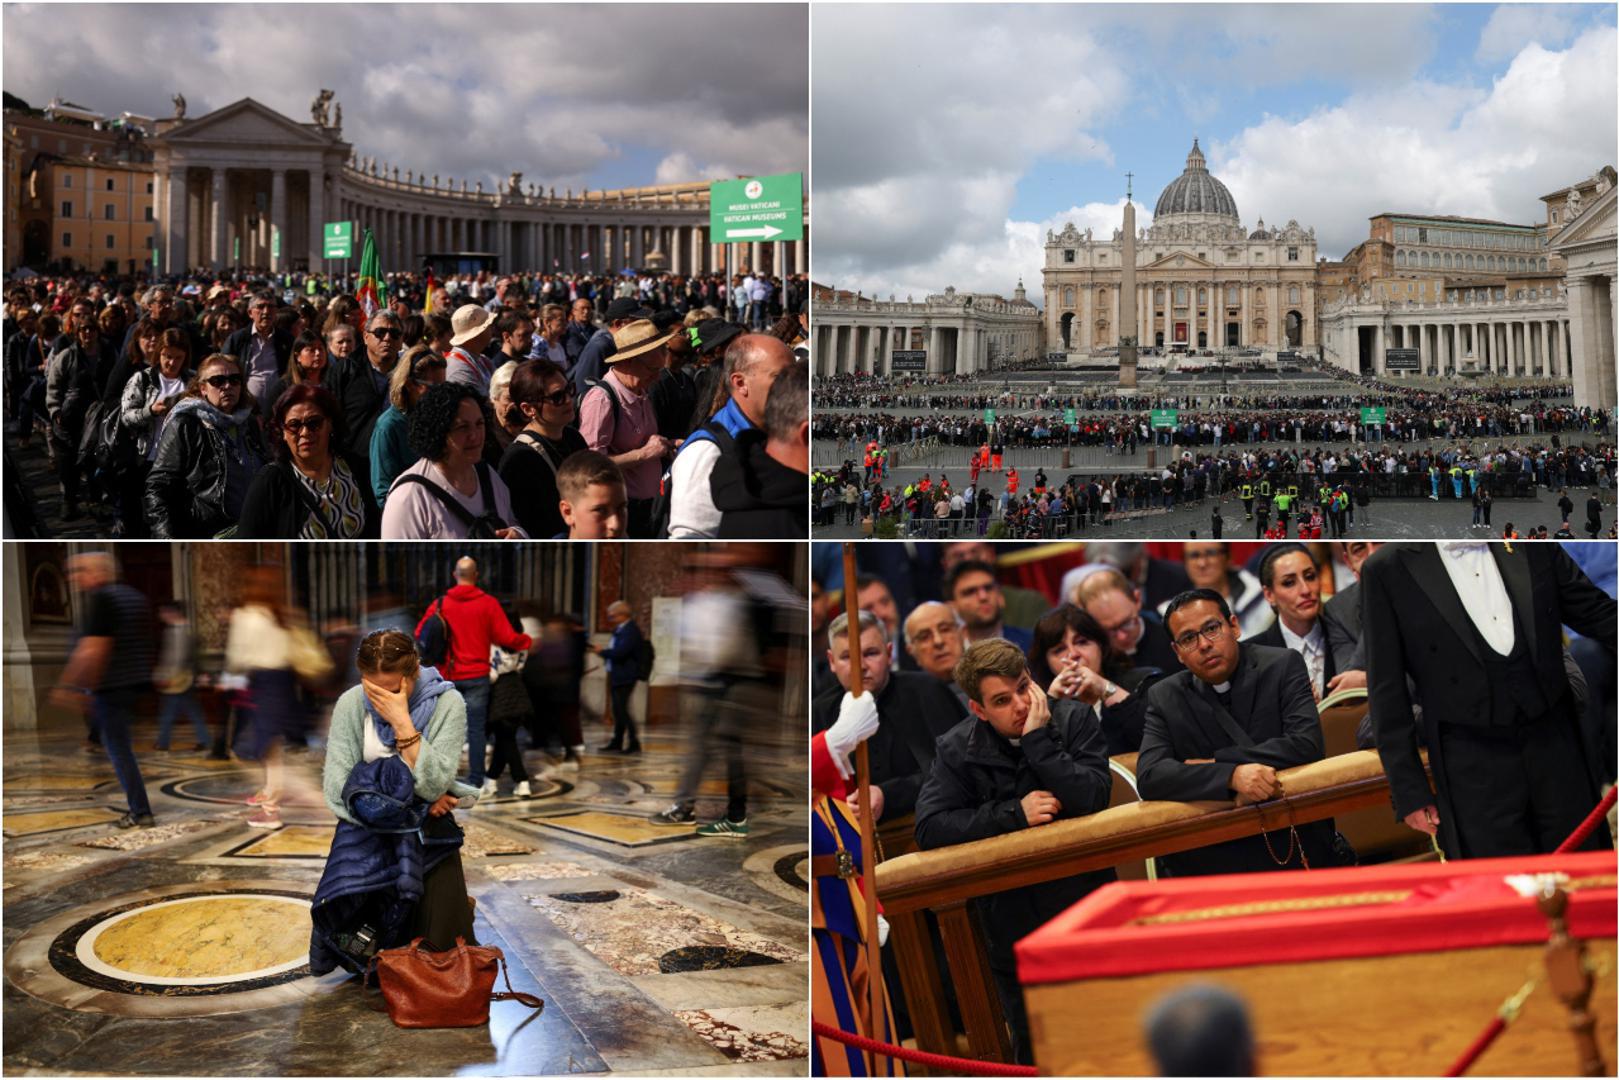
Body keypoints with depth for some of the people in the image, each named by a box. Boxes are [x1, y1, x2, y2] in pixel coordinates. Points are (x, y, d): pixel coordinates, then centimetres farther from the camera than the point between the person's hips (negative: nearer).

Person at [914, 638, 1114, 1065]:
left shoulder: (1074, 719, -6)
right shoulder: (957, 749, -5)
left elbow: (1092, 798, -19)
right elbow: (928, 829, -15)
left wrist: (1038, 738, -23)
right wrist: (1015, 813, -19)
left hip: (1085, 898, -1)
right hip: (1012, 915, 1)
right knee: (1033, 1047, 12)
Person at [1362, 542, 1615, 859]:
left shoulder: (1534, 546, 5)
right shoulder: (1387, 569, -5)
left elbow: (1597, 613, 13)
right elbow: (1387, 692, -3)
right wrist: (1409, 791, -4)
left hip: (1556, 749, 3)